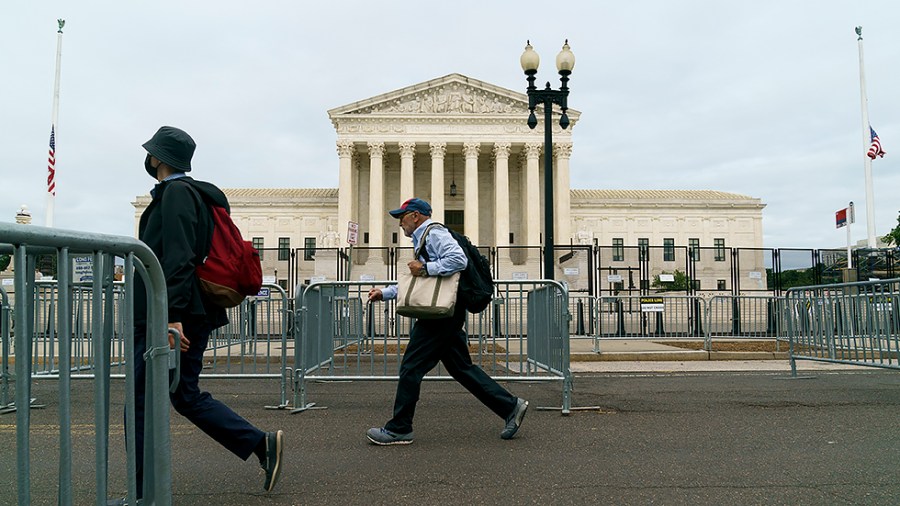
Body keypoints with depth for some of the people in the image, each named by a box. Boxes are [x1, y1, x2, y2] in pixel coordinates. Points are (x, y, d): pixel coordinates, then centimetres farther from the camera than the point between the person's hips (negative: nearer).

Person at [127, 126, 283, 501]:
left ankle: (143, 492, 12)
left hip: (169, 319, -10)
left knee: (141, 405, 1)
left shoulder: (176, 193, -11)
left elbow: (178, 260, -22)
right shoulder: (192, 193, 19)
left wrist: (172, 317, -26)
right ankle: (262, 445, 9)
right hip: (191, 316, 10)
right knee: (186, 397, 13)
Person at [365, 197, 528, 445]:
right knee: (461, 367, 11)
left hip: (442, 313, -10)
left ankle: (399, 429, 4)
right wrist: (384, 293, 24)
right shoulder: (423, 239, 25)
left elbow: (458, 259, -24)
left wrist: (425, 268, -20)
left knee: (411, 367, -5)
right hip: (445, 313, 10)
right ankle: (510, 406, 13)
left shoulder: (434, 233, -8)